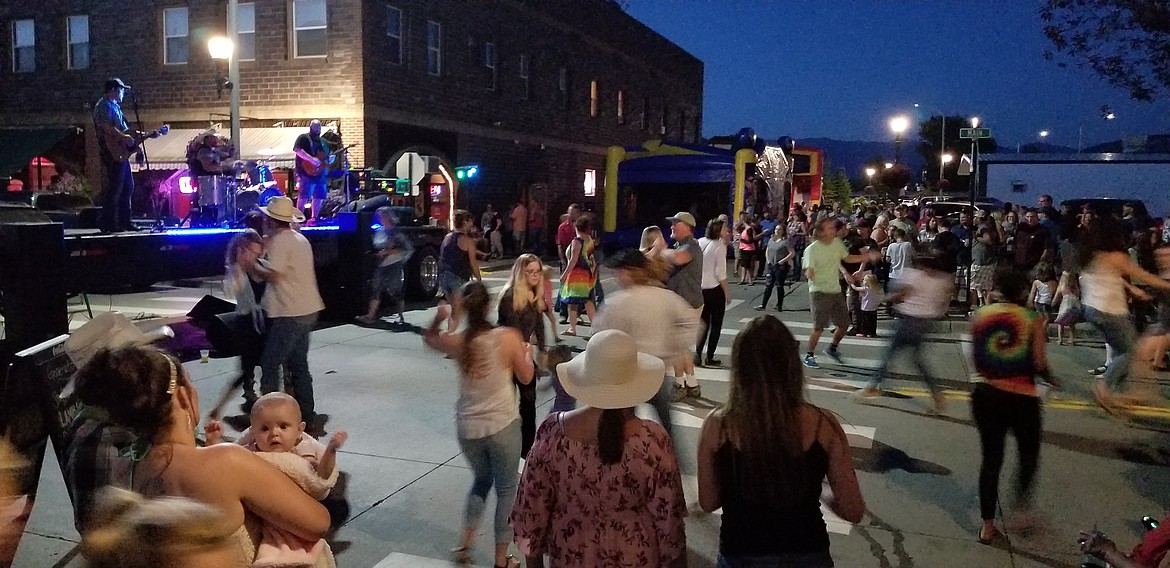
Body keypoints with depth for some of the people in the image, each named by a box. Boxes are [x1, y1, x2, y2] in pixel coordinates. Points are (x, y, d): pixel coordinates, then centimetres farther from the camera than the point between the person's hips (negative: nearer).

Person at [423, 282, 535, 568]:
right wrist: (527, 352, 15)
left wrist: (439, 318, 10)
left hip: (467, 428, 3)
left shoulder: (457, 342, -9)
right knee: (506, 489, 15)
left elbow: (428, 338, 14)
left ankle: (465, 543, 26)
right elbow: (526, 377, 0)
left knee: (481, 480, 28)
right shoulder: (508, 337, -16)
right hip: (502, 426, -3)